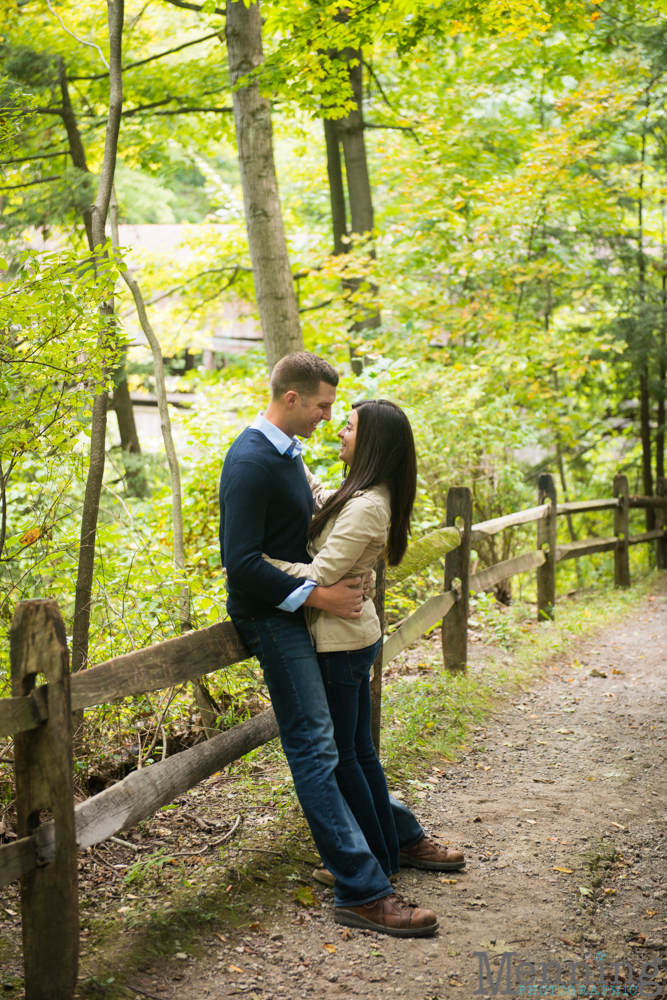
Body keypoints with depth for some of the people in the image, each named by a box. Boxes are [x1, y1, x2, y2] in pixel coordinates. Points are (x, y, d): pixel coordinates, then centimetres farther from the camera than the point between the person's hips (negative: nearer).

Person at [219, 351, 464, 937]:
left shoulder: (287, 452, 13)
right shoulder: (251, 462, -18)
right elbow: (241, 563, -23)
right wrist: (317, 596, -22)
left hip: (299, 610, 10)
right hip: (271, 617, -10)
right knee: (315, 746, -12)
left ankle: (401, 834, 32)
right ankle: (362, 890, -13)